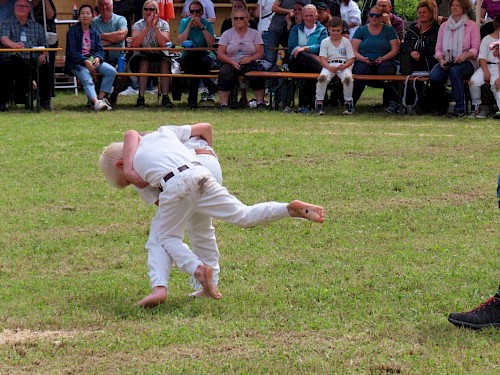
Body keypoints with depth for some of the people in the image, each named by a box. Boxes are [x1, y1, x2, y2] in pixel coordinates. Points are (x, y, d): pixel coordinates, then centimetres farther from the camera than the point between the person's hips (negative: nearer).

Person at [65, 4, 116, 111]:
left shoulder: (95, 32, 15)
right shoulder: (73, 31, 0)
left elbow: (100, 50, 9)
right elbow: (72, 51, -9)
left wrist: (98, 58, -16)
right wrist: (86, 62, -22)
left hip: (92, 59, 5)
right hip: (77, 62, -5)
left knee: (111, 71, -18)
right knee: (87, 80, -32)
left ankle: (101, 98, -20)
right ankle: (96, 102, -53)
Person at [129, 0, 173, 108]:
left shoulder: (163, 24, 3)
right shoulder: (138, 25, 2)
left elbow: (163, 43, -15)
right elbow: (134, 43, -18)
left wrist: (155, 26, -20)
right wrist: (147, 27, -21)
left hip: (159, 55, 1)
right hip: (143, 55, -1)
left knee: (165, 61, -31)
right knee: (144, 62, -34)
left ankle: (165, 97, -33)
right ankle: (141, 97, -36)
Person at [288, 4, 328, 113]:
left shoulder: (322, 30, 19)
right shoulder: (296, 29, 22)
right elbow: (291, 47, 4)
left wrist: (306, 49, -19)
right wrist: (312, 55, -10)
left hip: (312, 63, -1)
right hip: (297, 63, 1)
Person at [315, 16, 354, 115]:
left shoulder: (346, 41, 10)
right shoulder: (325, 42, 9)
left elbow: (351, 59, 4)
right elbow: (322, 59, -1)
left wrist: (344, 66, -17)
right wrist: (330, 67, -21)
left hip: (344, 66, 0)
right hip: (329, 66, 0)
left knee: (348, 77, -34)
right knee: (322, 77, -34)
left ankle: (348, 102, -17)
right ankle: (319, 102, -21)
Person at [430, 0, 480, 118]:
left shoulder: (472, 26, 7)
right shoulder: (444, 26, 18)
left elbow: (475, 48, 1)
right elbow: (438, 48, 13)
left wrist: (465, 55, -20)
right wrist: (441, 59, -8)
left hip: (466, 62, -3)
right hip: (446, 62, 3)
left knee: (455, 71, -39)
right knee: (434, 76, -29)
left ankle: (460, 107, -34)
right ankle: (442, 104, -1)